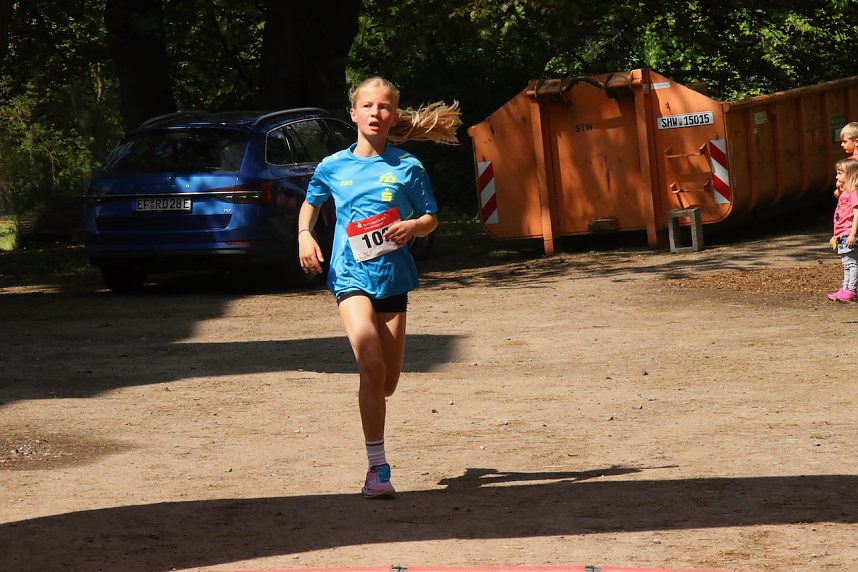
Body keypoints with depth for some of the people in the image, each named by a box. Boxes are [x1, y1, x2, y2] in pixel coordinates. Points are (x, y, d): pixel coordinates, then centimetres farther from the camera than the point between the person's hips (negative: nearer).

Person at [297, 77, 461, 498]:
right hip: (350, 275, -2)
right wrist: (304, 235, 4)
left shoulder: (407, 167, 1)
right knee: (371, 365, -21)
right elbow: (310, 203, 22)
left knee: (387, 382, 6)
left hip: (394, 277, 2)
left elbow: (431, 219, 8)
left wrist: (413, 226, -14)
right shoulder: (333, 167, 4)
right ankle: (377, 468, -16)